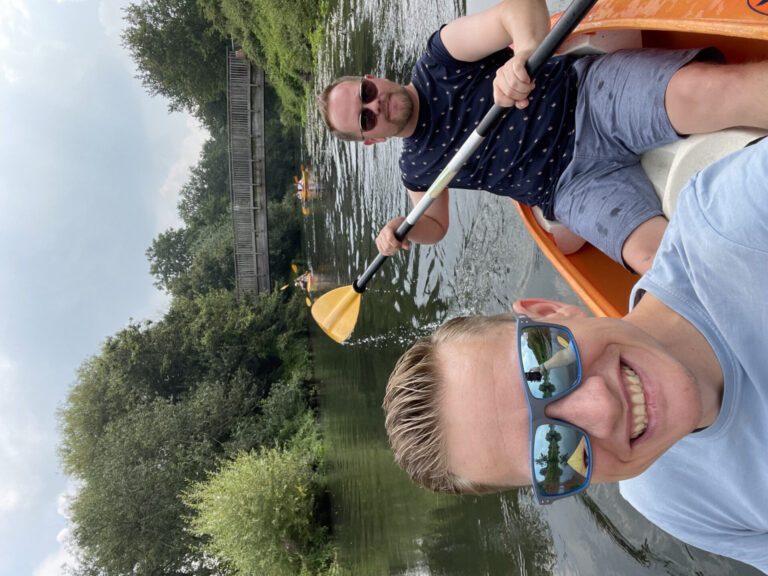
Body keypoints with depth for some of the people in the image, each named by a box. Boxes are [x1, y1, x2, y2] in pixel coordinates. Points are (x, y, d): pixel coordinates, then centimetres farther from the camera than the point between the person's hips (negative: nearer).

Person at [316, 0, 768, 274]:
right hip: (575, 186, 2)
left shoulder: (438, 61, 3)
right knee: (655, 256, -27)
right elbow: (435, 223, 28)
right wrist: (402, 230, 4)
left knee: (708, 90, -33)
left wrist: (524, 52, -34)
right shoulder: (417, 168, 14)